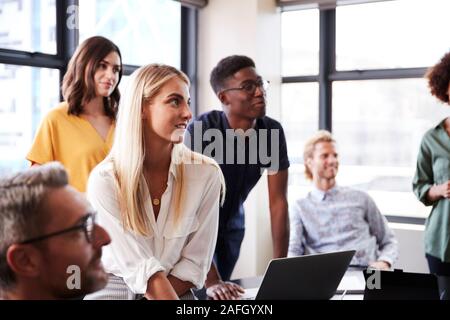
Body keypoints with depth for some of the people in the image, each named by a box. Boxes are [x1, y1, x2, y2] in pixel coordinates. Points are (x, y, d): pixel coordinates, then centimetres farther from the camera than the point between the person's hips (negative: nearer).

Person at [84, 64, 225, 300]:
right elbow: (140, 269, -16)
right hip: (113, 289, -2)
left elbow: (194, 264, -2)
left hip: (177, 290, 2)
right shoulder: (104, 181, -10)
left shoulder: (206, 173, -5)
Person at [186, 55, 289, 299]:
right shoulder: (201, 130, -31)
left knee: (223, 293, 13)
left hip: (231, 223, 4)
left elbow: (278, 202, -13)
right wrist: (211, 280, -38)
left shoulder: (273, 131, -17)